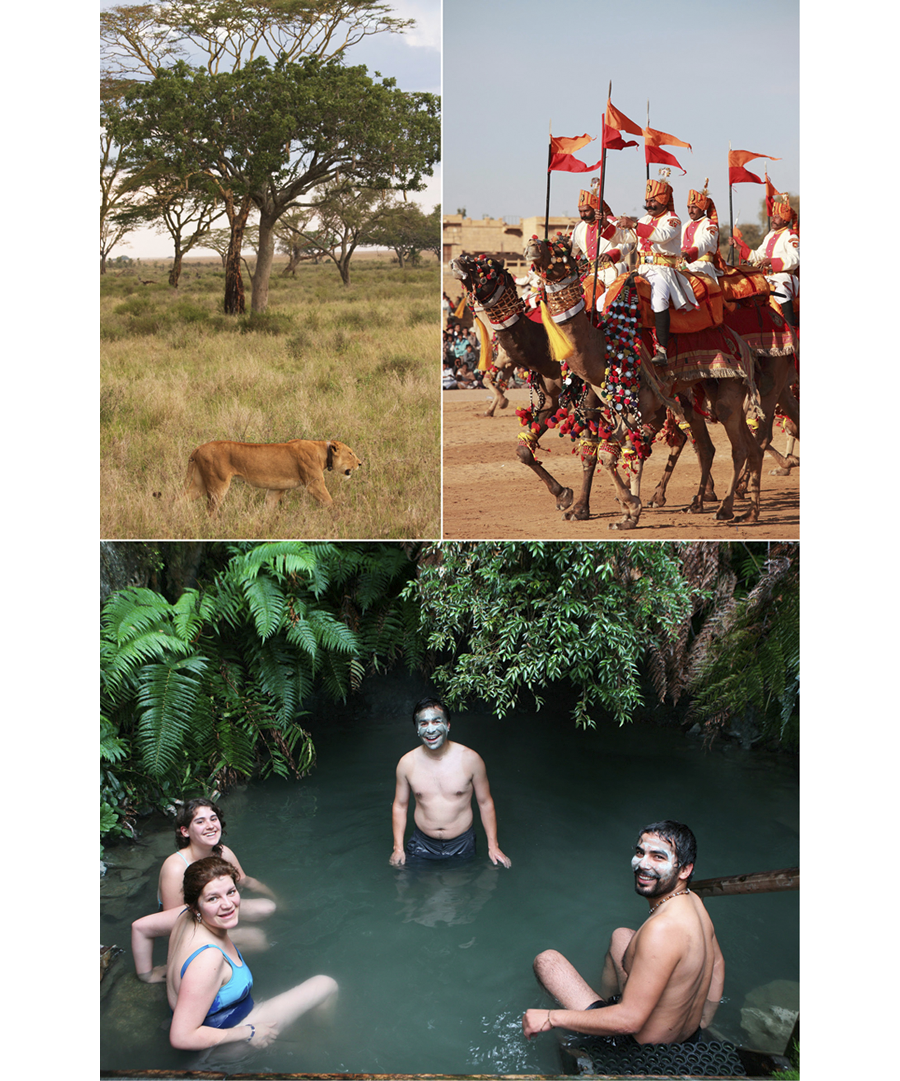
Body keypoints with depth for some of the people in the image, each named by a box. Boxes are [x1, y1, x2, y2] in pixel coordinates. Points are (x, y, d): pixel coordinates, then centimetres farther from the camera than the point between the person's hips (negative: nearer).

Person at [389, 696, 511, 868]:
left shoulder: (470, 759, -11)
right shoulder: (407, 763, -7)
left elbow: (485, 803, -1)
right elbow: (400, 805, 5)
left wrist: (493, 846, 0)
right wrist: (398, 848, 1)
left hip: (462, 846, -1)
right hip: (422, 845, 1)